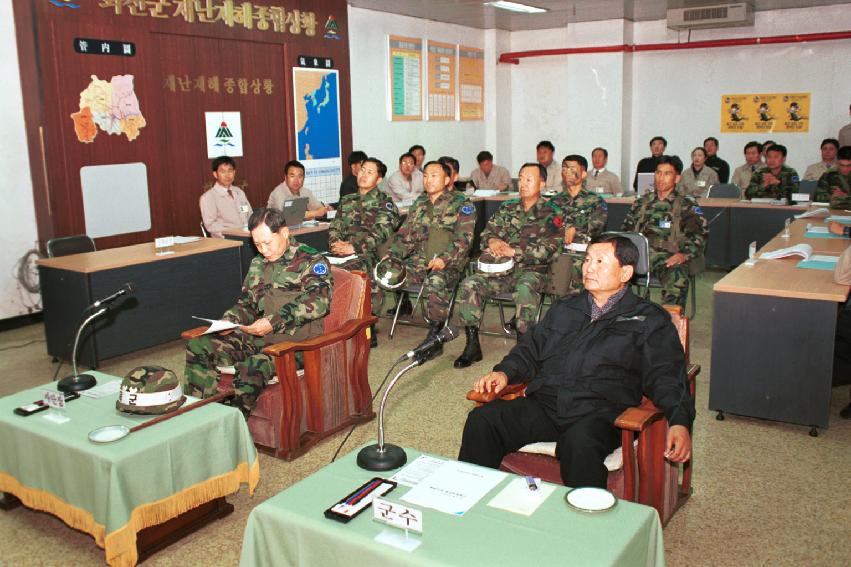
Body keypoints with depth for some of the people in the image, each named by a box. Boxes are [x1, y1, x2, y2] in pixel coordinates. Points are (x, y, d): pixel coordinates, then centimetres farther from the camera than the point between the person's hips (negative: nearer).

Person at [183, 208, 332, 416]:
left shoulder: (311, 260, -4)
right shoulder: (258, 264, 19)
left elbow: (319, 300, -20)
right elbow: (246, 303, 25)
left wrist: (274, 321, -27)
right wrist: (229, 320, 2)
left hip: (295, 340, -7)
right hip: (259, 336, 8)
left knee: (252, 367, -35)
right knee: (198, 347, -8)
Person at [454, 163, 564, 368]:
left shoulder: (551, 215, 3)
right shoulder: (507, 208, 18)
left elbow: (547, 250, -9)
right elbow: (487, 232, 15)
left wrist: (513, 251, -17)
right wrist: (492, 241, -10)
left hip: (532, 270, -4)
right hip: (502, 268, 4)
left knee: (525, 290, -39)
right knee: (469, 284, -20)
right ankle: (472, 345, -16)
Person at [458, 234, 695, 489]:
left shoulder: (649, 319, 13)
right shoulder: (564, 309, 26)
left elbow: (666, 378, 4)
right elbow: (531, 349, 25)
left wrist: (679, 422, -12)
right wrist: (505, 372, 5)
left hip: (600, 413, -4)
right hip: (543, 404, 4)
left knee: (579, 443, -38)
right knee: (481, 420, -19)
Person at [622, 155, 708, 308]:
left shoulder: (687, 205, 11)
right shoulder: (642, 202, 23)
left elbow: (700, 233, 2)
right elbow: (627, 229, 24)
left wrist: (684, 254, -14)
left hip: (669, 258, -3)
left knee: (677, 281, -37)